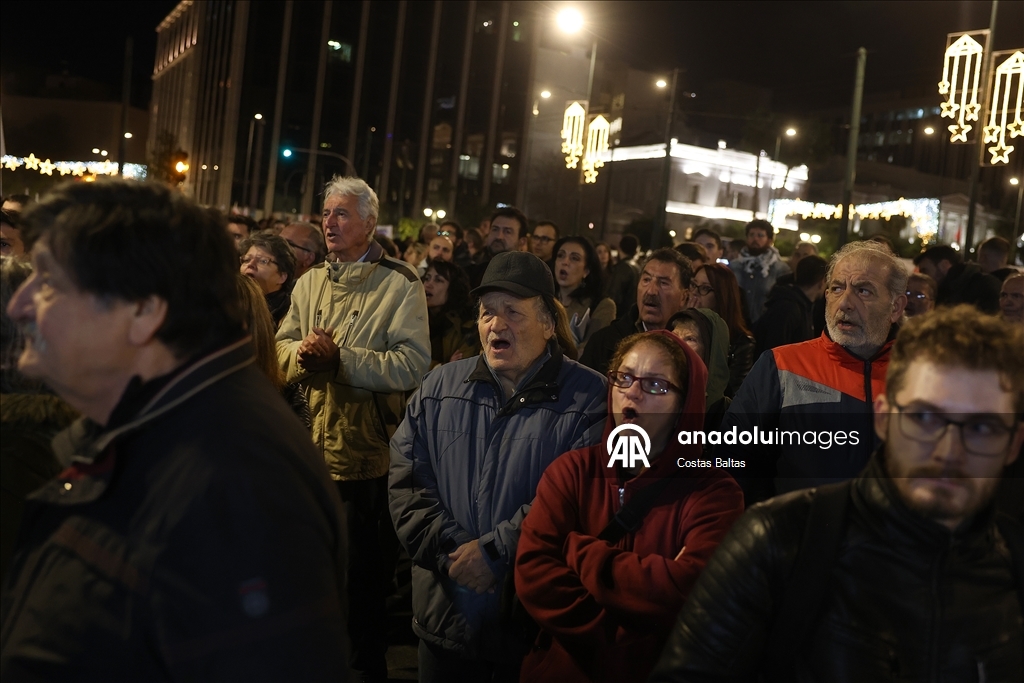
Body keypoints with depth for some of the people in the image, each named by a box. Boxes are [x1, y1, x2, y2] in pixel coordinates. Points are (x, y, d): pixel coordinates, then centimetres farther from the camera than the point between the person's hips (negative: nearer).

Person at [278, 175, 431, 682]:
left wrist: (340, 358, -22)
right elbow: (281, 348, 10)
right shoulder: (310, 283, 12)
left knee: (360, 566, 7)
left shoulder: (400, 285, -9)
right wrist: (302, 353, -13)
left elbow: (413, 365, -20)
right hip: (312, 445, 6)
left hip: (367, 450, -6)